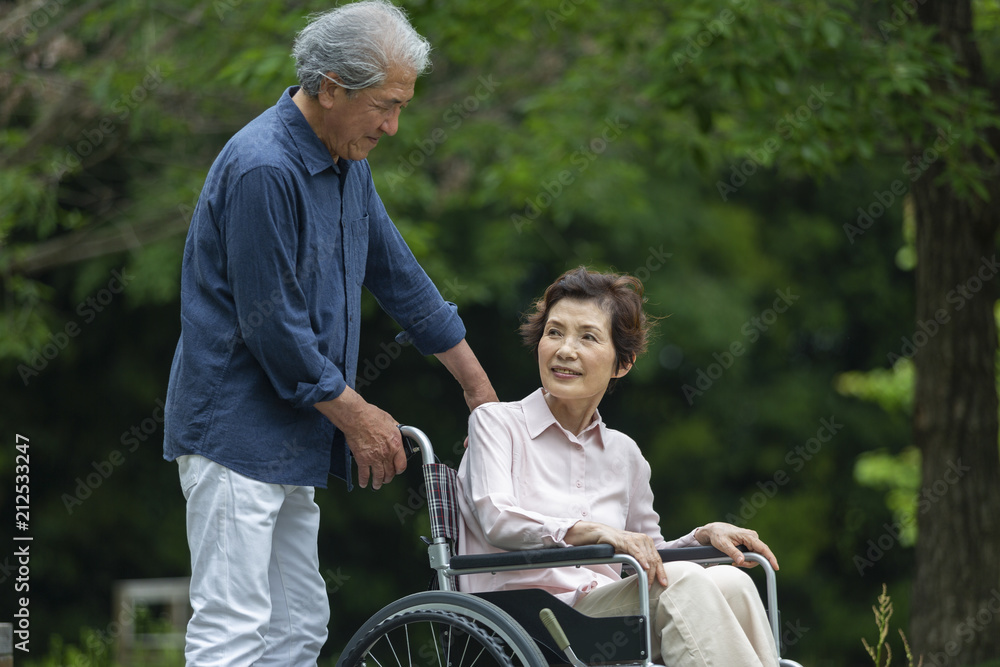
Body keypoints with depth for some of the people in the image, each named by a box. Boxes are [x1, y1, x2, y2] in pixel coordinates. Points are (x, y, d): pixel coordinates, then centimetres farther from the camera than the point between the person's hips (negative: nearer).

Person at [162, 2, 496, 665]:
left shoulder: (348, 164, 10)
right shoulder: (262, 168, -21)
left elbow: (398, 274, 21)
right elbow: (271, 325, -20)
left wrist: (477, 382, 24)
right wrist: (358, 416, -11)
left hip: (292, 441, 10)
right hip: (235, 433, -10)